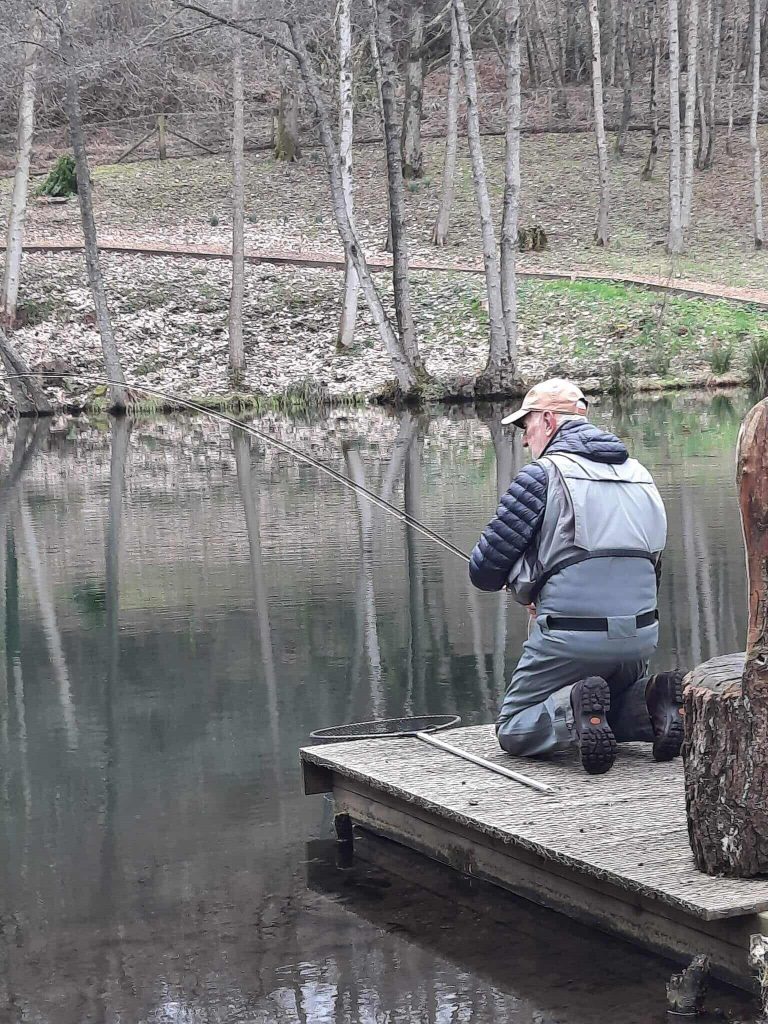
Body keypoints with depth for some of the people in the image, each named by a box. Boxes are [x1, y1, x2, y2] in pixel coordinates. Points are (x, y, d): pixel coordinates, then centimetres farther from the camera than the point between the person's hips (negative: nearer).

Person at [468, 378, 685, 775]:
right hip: (639, 636, 6)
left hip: (570, 638, -6)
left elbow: (484, 570, -8)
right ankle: (654, 703, -2)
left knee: (514, 730, 10)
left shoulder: (541, 475, -7)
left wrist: (526, 589, 16)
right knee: (613, 713, 30)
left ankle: (573, 709, -20)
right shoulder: (639, 474, 14)